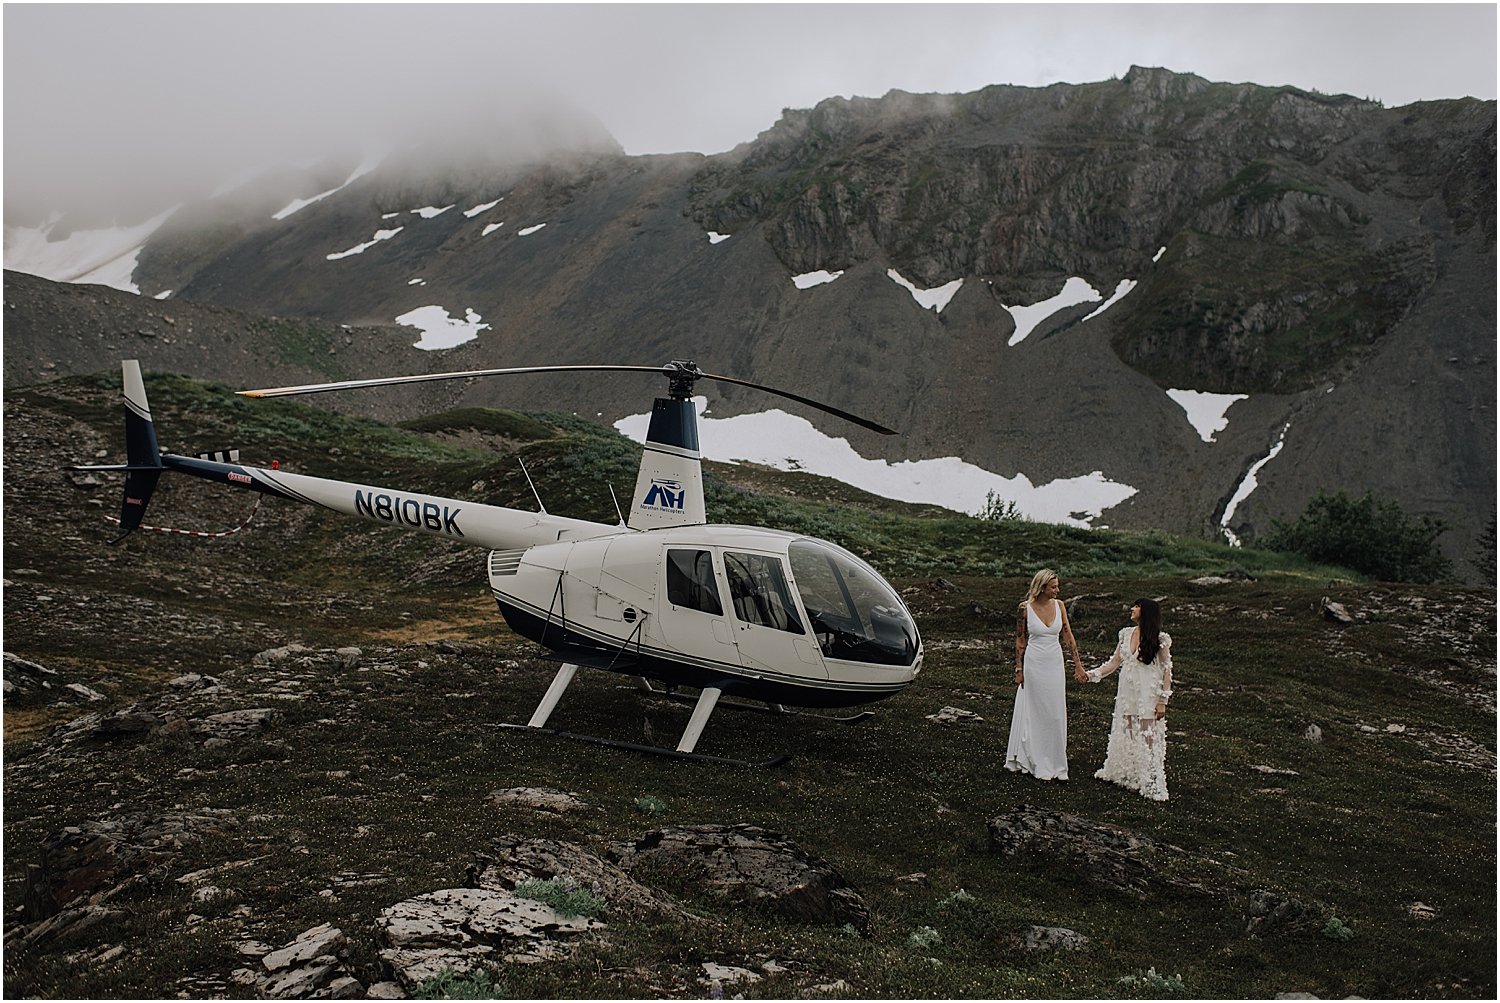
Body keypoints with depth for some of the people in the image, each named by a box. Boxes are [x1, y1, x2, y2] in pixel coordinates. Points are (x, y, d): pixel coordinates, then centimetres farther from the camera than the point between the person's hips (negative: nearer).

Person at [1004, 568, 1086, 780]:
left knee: (1056, 714, 6)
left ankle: (1056, 764, 16)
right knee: (1035, 713, 5)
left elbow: (1068, 636, 5)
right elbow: (1020, 641, -3)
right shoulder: (1025, 608, -10)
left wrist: (1077, 664, 5)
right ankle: (1038, 764, 15)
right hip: (1034, 664, -3)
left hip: (1055, 664, 3)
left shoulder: (1059, 606, 0)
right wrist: (1019, 670, -3)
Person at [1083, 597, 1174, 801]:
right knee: (1125, 734, 12)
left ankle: (1151, 784, 6)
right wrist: (1092, 674, 0)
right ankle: (1126, 775, 25)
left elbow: (1166, 670, -9)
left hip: (1148, 695, -6)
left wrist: (1163, 700, -11)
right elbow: (1114, 662, 10)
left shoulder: (1160, 639, -10)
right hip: (1127, 693, 6)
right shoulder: (1126, 634, 5)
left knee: (1147, 737, -2)